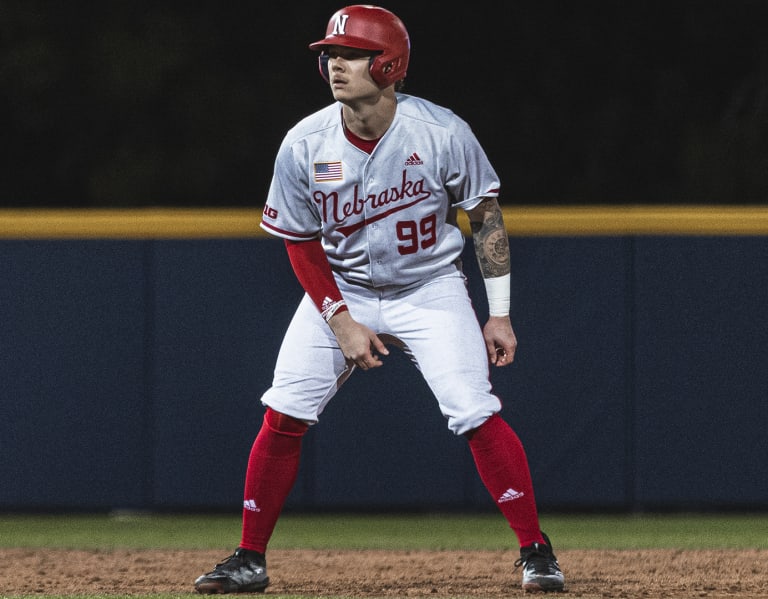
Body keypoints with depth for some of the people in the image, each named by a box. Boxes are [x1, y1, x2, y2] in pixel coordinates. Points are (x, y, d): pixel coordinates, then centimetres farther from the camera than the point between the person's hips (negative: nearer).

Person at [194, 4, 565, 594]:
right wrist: (341, 323, -13)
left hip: (429, 289, -2)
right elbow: (301, 244, -4)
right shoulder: (304, 145, -16)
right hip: (340, 290, 2)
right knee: (284, 416, -9)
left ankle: (536, 552, -5)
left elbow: (486, 218, -7)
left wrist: (499, 314, -8)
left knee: (477, 414, -16)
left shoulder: (442, 134, -20)